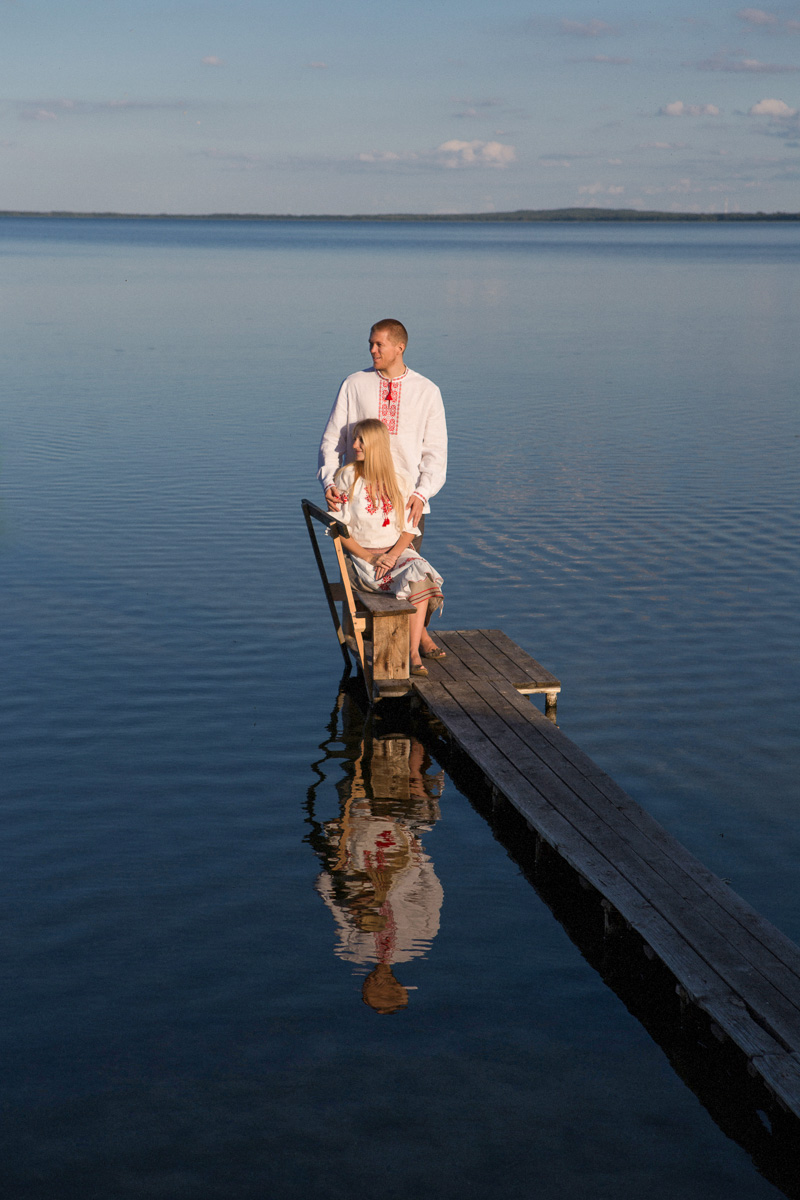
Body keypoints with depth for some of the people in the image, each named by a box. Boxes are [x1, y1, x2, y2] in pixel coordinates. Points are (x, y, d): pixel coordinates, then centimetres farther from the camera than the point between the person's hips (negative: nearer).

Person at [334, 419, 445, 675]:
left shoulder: (400, 482, 7)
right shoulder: (346, 477, 0)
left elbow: (409, 529, 6)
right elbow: (339, 529, -2)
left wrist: (393, 555, -14)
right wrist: (366, 557, -14)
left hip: (398, 551, 3)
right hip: (362, 555, -3)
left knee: (419, 572, -31)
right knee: (413, 579, -31)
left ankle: (413, 652, -30)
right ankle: (422, 637, -15)